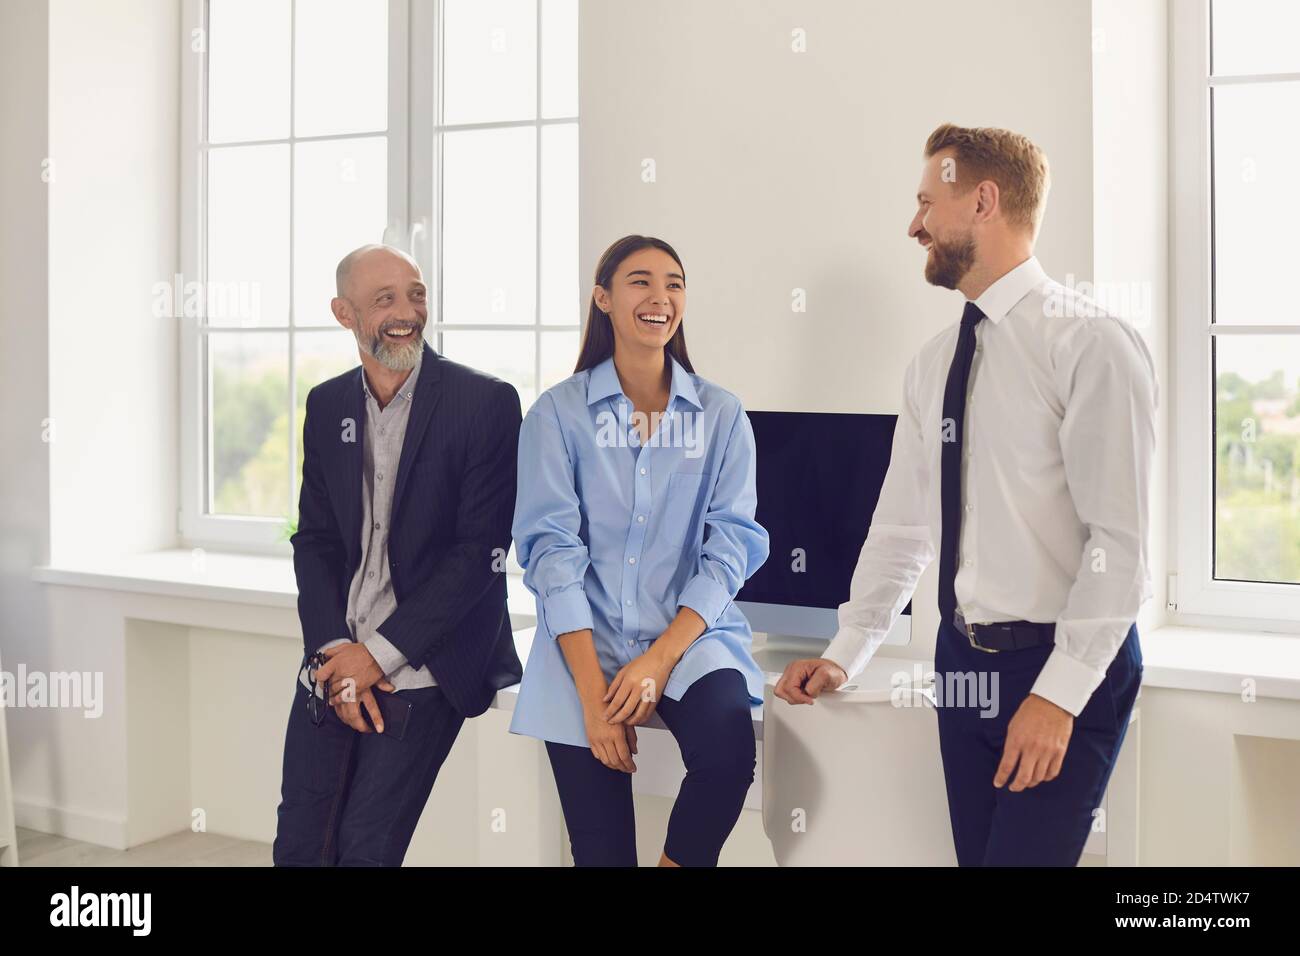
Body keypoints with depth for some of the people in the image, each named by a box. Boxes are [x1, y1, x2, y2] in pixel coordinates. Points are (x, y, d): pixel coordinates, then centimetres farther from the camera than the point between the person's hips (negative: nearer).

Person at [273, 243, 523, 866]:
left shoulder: (486, 403, -8)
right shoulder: (327, 405, 9)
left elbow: (481, 550, -11)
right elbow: (315, 540, 9)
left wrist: (378, 655, -13)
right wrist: (335, 650, -7)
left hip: (425, 668, -5)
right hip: (336, 661, 5)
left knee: (365, 849, -8)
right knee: (297, 848, 6)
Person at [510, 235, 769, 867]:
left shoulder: (722, 416, 6)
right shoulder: (559, 413, 1)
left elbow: (728, 549, 0)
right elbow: (552, 550, -5)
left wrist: (660, 659, -14)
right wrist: (593, 693, -15)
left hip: (690, 637, 1)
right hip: (586, 642, 0)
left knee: (727, 742, -28)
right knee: (600, 847, -6)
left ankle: (677, 860, -2)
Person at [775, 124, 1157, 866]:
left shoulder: (1091, 344, -12)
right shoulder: (935, 363, 9)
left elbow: (1121, 540, -16)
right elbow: (904, 522, 13)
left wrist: (1059, 693, -19)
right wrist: (847, 654, 9)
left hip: (1068, 667, -6)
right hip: (964, 663, 6)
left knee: (1026, 854, -10)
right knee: (976, 851, 11)